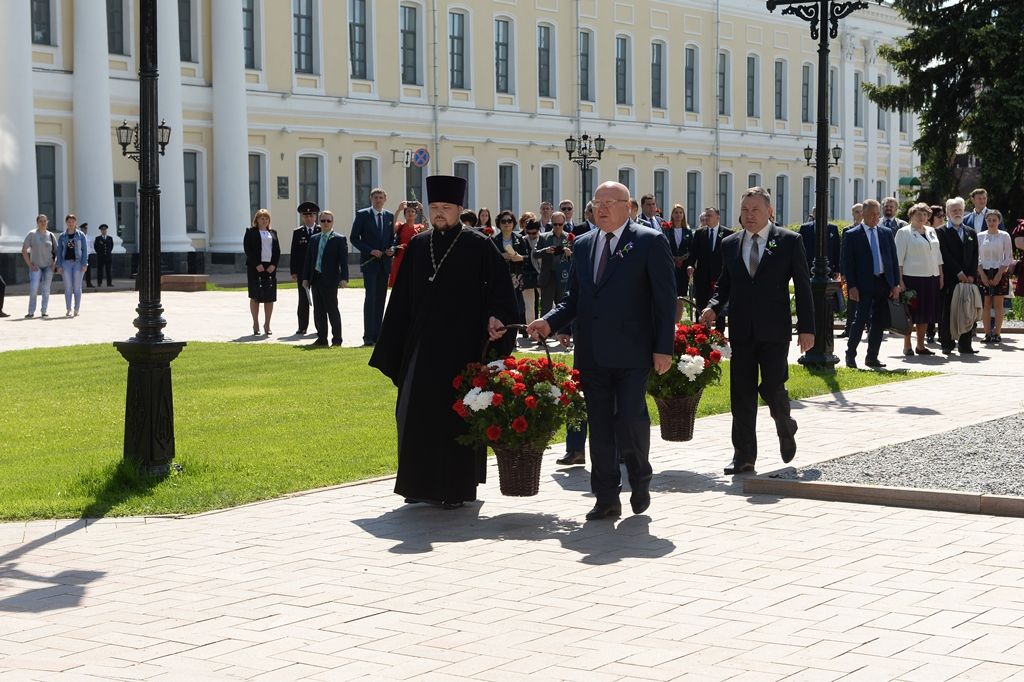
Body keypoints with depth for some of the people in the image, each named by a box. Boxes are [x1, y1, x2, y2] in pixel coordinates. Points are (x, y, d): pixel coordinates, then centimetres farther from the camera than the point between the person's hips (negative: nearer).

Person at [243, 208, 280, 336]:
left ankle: (267, 325, 8)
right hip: (255, 268, -4)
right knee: (255, 296, -1)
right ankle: (256, 325, 6)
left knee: (270, 297, 2)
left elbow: (277, 250, 10)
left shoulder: (273, 233, 14)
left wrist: (273, 265, -4)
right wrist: (257, 264, -14)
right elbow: (247, 249, -6)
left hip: (270, 267, 4)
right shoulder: (251, 232, 2)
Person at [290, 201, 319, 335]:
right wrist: (293, 272, -2)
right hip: (303, 271, 1)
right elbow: (294, 253, 4)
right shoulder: (297, 232, 6)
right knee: (303, 300, 3)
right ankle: (302, 327, 7)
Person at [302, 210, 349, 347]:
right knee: (318, 311, 8)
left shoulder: (339, 239, -2)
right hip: (315, 279, 5)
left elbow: (343, 261, -7)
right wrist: (305, 278, 8)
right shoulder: (314, 239, 14)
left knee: (332, 310, -1)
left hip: (330, 280, -5)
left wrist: (344, 278, -16)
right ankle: (322, 338, 15)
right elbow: (308, 259, 15)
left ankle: (336, 340, 5)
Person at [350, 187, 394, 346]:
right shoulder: (362, 214, -1)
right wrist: (370, 251, -13)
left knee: (381, 299, 6)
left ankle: (377, 334, 10)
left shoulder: (389, 216, 12)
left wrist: (392, 249, -2)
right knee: (371, 297, -12)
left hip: (385, 263, 5)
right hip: (369, 262, -5)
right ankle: (368, 336, -11)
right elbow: (354, 238, -3)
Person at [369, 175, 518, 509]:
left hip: (462, 347, -5)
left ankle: (457, 487, 9)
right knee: (416, 415, 7)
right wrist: (394, 350, 9)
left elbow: (500, 288, -5)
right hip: (422, 345, 5)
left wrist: (496, 318, -23)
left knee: (458, 416, 0)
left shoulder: (479, 246, -4)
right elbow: (402, 299, 11)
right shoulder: (418, 245, 8)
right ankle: (422, 484, 19)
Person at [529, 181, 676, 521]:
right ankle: (607, 498, 14)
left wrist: (664, 348, -10)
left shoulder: (650, 242, -2)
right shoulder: (583, 244, 14)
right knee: (599, 426, 6)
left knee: (630, 420, -9)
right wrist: (550, 322, -1)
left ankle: (640, 478, 20)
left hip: (631, 352, -5)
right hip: (592, 352, 5)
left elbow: (665, 298, -5)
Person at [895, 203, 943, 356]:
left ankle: (921, 345, 16)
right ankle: (907, 346, 6)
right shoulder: (904, 232, -2)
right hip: (911, 277, -6)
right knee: (910, 313, -3)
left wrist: (941, 276, 10)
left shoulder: (931, 232, 15)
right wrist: (900, 280, -12)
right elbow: (899, 258, -6)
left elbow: (938, 256, 18)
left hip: (931, 277, 6)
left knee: (926, 313, 8)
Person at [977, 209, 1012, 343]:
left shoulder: (1004, 236, 0)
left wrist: (999, 274, -9)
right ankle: (988, 334, 1)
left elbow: (1009, 257, -1)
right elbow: (976, 257, 6)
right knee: (986, 304, -1)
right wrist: (982, 274, -5)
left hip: (1000, 273, -1)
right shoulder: (980, 236, 5)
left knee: (998, 304, -1)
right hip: (984, 273, 2)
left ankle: (997, 333, 0)